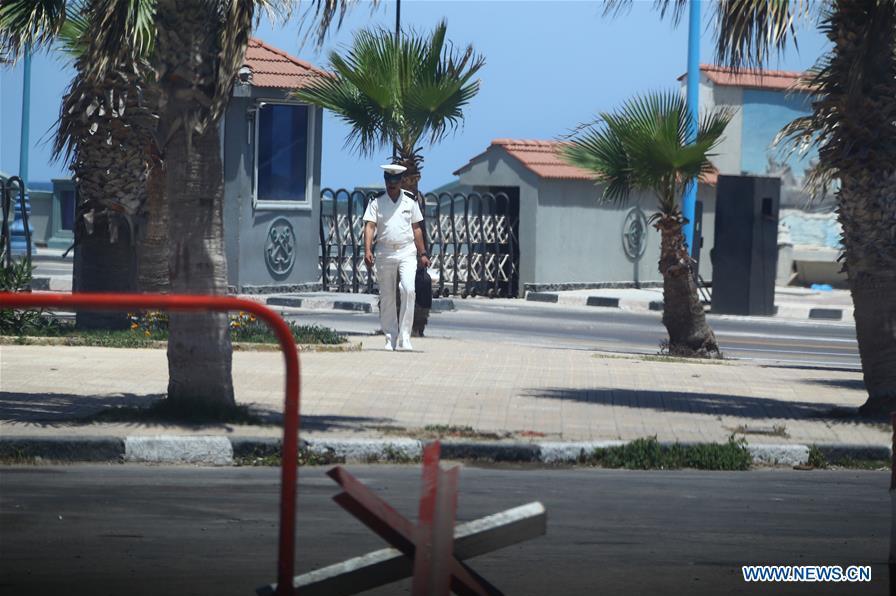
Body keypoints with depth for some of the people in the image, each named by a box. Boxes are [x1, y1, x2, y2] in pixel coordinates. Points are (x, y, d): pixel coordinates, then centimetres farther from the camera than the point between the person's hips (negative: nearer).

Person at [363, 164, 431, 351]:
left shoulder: (410, 201, 9)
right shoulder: (376, 202, 4)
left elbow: (416, 228, 14)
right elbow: (370, 226, -5)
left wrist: (422, 253, 12)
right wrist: (368, 250, -18)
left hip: (407, 252, 0)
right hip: (384, 253, 0)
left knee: (408, 289, -18)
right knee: (386, 297, 4)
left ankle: (404, 336, -15)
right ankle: (391, 338, 12)